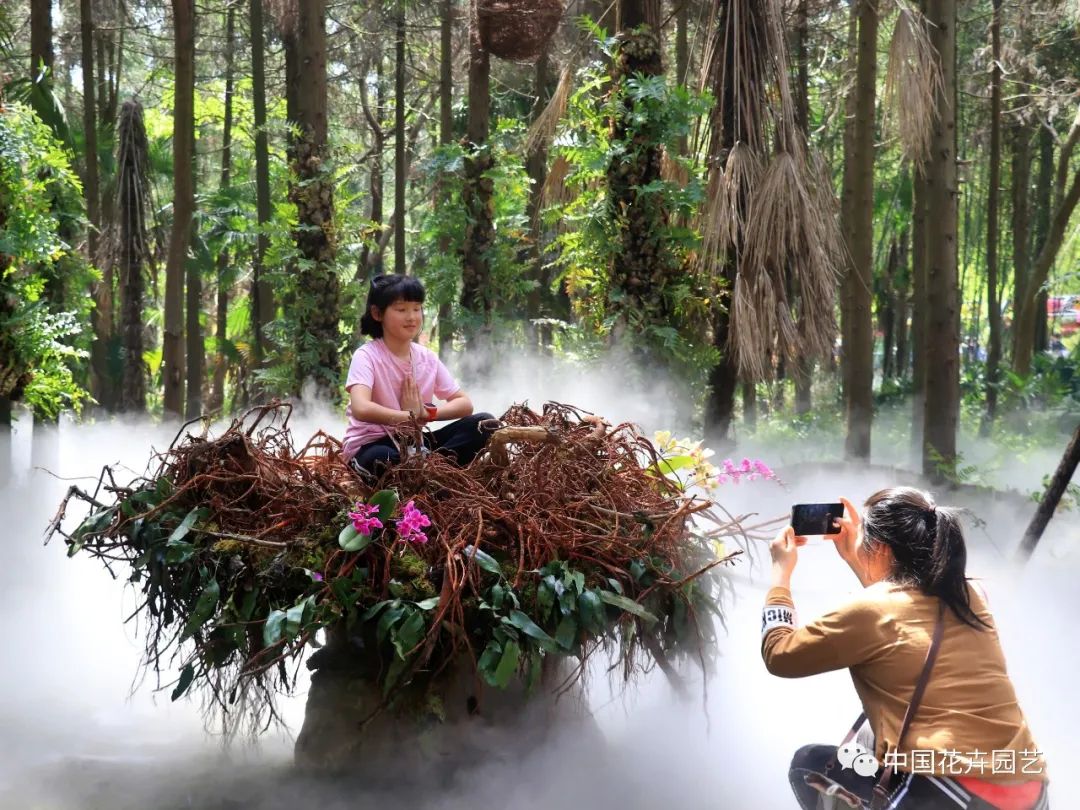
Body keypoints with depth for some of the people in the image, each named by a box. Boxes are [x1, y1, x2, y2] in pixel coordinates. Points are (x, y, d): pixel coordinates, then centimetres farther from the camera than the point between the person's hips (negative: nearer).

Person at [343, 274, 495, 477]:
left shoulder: (428, 358, 6)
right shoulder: (367, 356, -12)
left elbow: (465, 404, 6)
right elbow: (361, 409, -30)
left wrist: (427, 413, -12)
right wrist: (412, 417, -21)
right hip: (371, 445, -6)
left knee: (483, 424, -11)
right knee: (380, 459, -43)